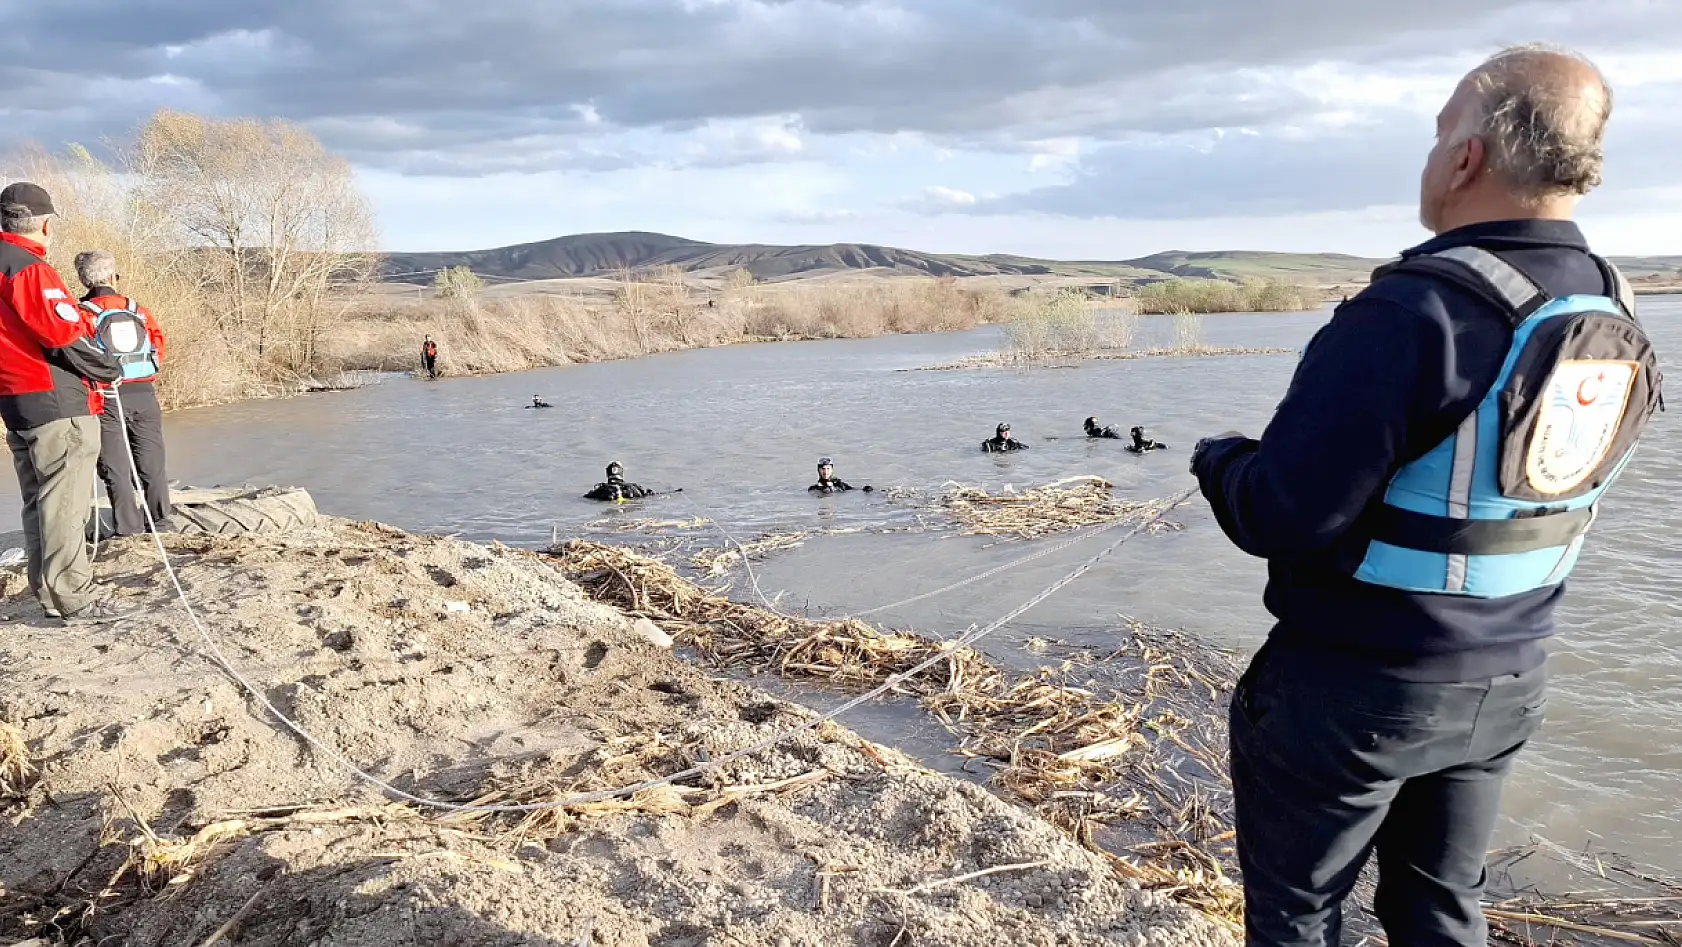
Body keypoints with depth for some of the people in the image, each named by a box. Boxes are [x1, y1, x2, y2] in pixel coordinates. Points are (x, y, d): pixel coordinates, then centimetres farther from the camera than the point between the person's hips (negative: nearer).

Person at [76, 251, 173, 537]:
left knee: (116, 467, 4)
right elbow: (159, 347, 8)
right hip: (144, 394, 3)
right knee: (152, 462, 11)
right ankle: (160, 522, 14)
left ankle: (129, 527, 4)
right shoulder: (138, 311, 6)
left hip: (106, 396, -2)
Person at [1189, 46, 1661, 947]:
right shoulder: (1611, 316, 0)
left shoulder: (1413, 311, -26)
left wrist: (1218, 457, -6)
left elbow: (1280, 516, -27)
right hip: (1507, 686, 7)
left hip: (1353, 688, -7)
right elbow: (1497, 485, 10)